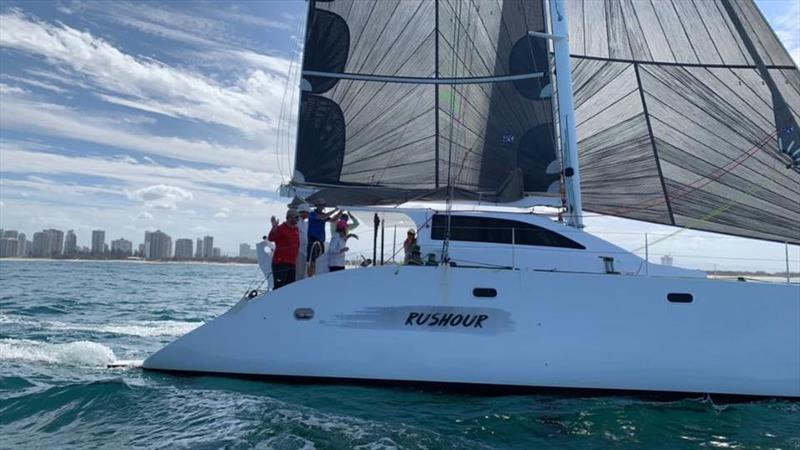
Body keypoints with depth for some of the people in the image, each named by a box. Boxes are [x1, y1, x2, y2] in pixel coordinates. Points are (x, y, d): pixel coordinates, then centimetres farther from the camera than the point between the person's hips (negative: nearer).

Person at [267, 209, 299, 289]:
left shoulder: (296, 229, 14)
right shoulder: (281, 228, -10)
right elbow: (271, 238, -26)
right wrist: (274, 227, -39)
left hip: (292, 263, 8)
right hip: (280, 263, -8)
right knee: (279, 286, -11)